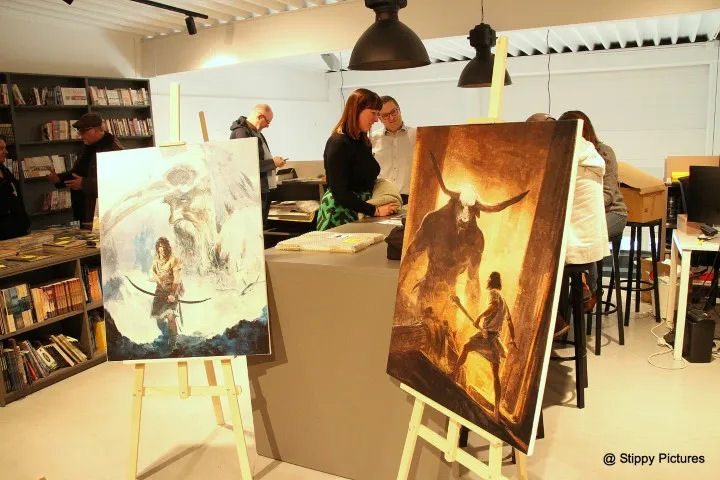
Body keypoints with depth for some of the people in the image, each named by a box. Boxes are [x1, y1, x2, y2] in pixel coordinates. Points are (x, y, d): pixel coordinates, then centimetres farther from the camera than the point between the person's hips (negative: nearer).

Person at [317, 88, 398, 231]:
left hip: (361, 214, 8)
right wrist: (375, 211, -19)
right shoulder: (338, 143, -14)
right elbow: (340, 192, -19)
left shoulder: (364, 142, 12)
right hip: (339, 215, -8)